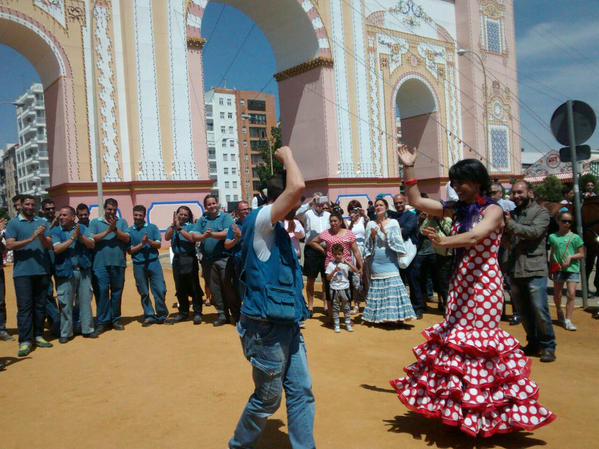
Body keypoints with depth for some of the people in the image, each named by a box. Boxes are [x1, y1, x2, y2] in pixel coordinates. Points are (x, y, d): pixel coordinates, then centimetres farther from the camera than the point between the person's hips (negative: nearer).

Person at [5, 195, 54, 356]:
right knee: (24, 306, -3)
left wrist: (42, 236, -18)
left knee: (40, 305, 8)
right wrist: (31, 239, -17)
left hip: (42, 270, 3)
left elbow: (49, 245, 3)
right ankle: (25, 341, -2)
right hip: (22, 272, -3)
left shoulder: (42, 222, 9)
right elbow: (9, 245, -8)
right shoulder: (13, 223, 3)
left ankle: (38, 336, 18)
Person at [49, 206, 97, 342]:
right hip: (65, 272, -2)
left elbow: (92, 244, -2)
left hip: (83, 270, 2)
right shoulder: (55, 231, 1)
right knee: (66, 303, 2)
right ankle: (65, 333, 11)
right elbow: (57, 249, -13)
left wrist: (81, 236, -17)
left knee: (85, 301, 7)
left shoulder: (82, 228, 6)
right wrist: (73, 238, -16)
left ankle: (87, 329, 17)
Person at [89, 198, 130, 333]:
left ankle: (115, 319, 17)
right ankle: (102, 322, 3)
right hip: (101, 263, -1)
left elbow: (127, 238, 0)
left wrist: (115, 229, -13)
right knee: (102, 291, -3)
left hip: (118, 263, 1)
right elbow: (92, 239, -4)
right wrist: (107, 231, -12)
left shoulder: (122, 222, 10)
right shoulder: (95, 222, 9)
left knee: (117, 291, 7)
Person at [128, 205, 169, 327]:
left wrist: (149, 241, -17)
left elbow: (159, 244, 1)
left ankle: (162, 315, 13)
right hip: (139, 265, 0)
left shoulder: (152, 227, 6)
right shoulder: (130, 231, 3)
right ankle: (149, 315, 17)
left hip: (154, 263, 0)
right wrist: (142, 244, -12)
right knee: (144, 293, 6)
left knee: (160, 290, -2)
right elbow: (130, 250, 0)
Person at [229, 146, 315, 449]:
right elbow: (297, 186, -27)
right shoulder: (260, 220, -15)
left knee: (302, 391, 10)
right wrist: (286, 155, -14)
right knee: (268, 397, 8)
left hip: (287, 324, 9)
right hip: (266, 327, -9)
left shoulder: (275, 229, 13)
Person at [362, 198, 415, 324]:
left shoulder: (393, 222, 2)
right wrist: (372, 236, -11)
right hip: (376, 260, 2)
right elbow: (367, 244, 8)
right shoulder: (371, 224, 7)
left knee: (393, 285, -8)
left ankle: (396, 315, -2)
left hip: (390, 260, -2)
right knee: (377, 285, 3)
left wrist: (386, 232, -14)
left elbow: (397, 241, -5)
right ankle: (380, 316, 10)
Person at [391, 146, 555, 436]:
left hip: (483, 284, -7)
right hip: (460, 283, 7)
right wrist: (408, 168, 2)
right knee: (456, 337, 10)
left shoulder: (493, 211, -9)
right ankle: (462, 406, 25)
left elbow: (475, 237, -29)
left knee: (478, 339, -4)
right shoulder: (458, 209, 9)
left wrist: (443, 242, -44)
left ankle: (485, 410, 11)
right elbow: (416, 201, 9)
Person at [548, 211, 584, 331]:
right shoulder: (553, 237, 3)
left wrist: (571, 257, -16)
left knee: (571, 294, -10)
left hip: (572, 269, -2)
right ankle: (559, 312, 40)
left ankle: (568, 320, -5)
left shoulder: (575, 237, -1)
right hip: (558, 270, 2)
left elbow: (581, 255, 1)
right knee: (557, 295, 11)